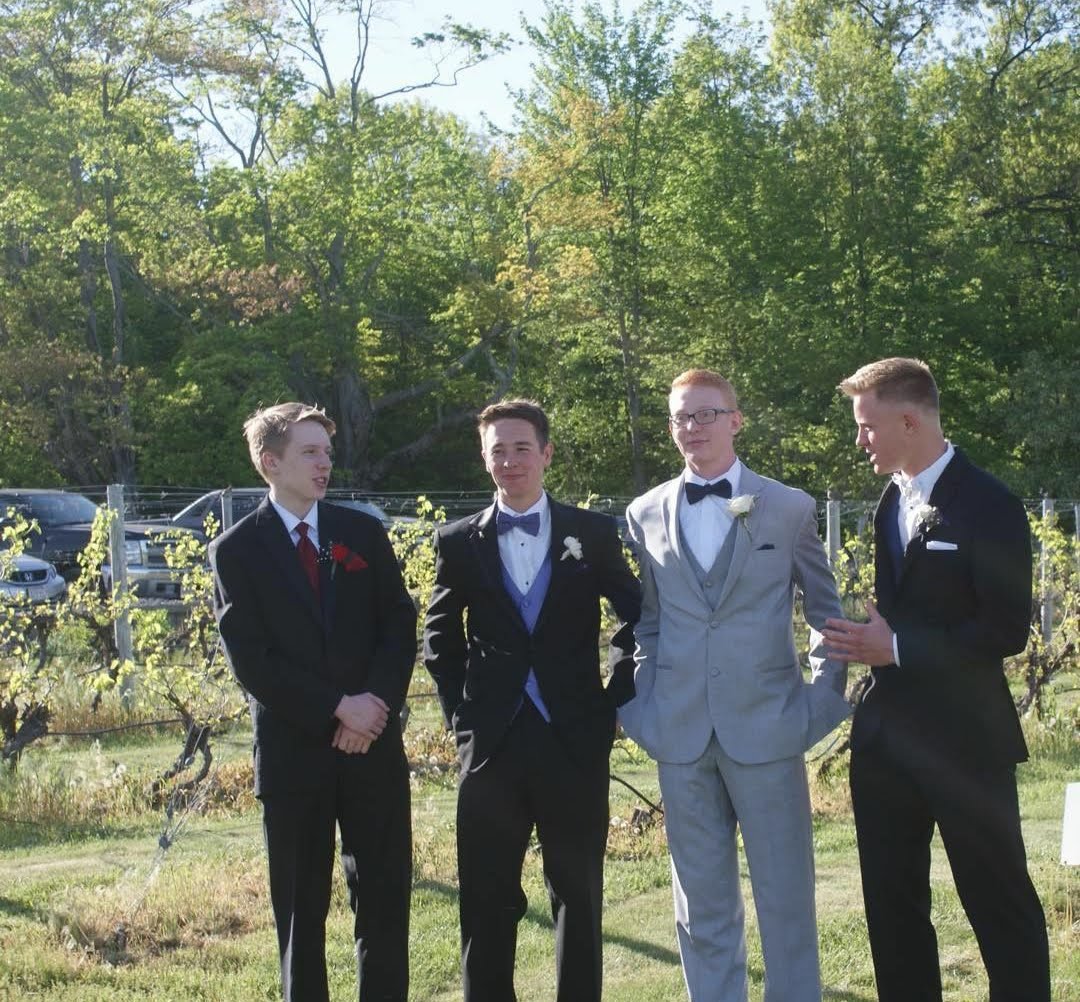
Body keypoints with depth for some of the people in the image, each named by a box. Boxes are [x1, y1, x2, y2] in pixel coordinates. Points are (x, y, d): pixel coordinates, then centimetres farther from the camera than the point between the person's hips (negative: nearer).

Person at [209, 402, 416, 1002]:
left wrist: (377, 700, -12)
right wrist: (338, 708, -14)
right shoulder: (237, 550, -1)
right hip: (292, 750, -2)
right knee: (300, 908, 7)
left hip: (374, 744, 2)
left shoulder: (364, 534, 8)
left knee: (384, 898, 6)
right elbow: (251, 660, -8)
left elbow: (400, 624, 4)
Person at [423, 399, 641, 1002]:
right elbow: (440, 638, 14)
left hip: (576, 740, 0)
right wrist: (461, 713, 4)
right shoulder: (459, 542, 5)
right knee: (487, 902, 6)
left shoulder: (593, 533, 2)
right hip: (492, 742, 1)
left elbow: (638, 618, 10)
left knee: (579, 894, 10)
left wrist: (616, 699, 2)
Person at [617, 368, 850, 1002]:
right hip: (682, 735, 2)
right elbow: (646, 622, 12)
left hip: (767, 728, -2)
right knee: (702, 901, 11)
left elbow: (826, 612, 6)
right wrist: (640, 707, 4)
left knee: (786, 896, 4)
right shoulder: (647, 514, 8)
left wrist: (824, 702, -2)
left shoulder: (790, 508, 1)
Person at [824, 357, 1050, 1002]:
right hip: (885, 736, 8)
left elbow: (1008, 630, -18)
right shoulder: (891, 502, 11)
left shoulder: (988, 506, -14)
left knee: (1000, 902, 2)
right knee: (892, 903, 14)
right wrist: (868, 640, 0)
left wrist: (897, 647, -20)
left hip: (962, 741, -7)